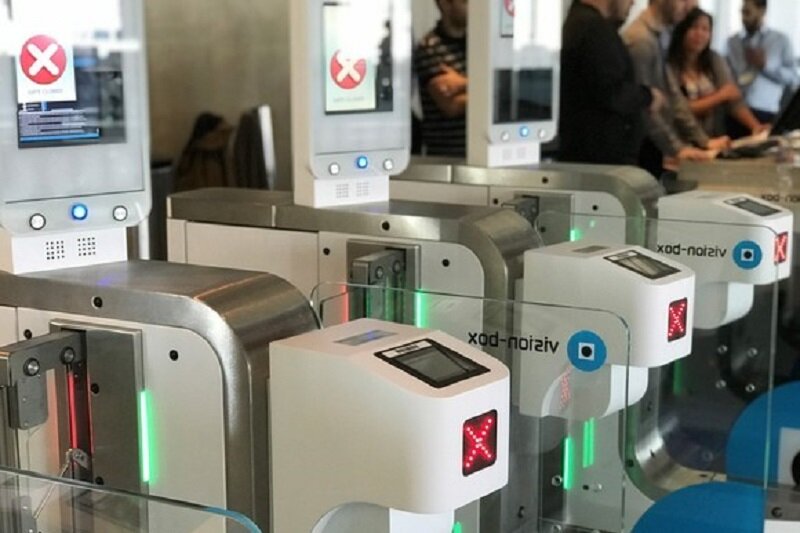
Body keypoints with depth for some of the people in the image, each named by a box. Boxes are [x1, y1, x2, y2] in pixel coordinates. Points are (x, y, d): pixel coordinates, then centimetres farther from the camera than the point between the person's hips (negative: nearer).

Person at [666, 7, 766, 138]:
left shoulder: (715, 60, 8)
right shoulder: (668, 66, -9)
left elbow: (735, 100, 1)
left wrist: (756, 126, -14)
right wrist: (720, 96, -10)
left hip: (715, 138, 4)